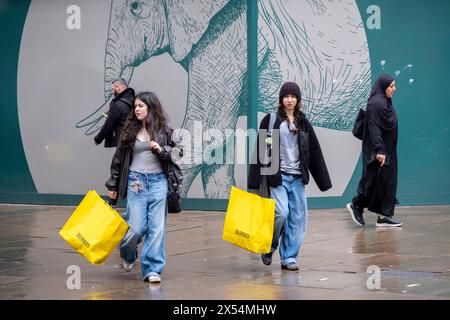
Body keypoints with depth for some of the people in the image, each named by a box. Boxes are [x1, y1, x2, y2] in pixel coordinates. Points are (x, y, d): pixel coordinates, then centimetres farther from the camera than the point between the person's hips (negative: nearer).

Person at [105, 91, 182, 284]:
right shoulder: (130, 129, 5)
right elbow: (119, 158, 10)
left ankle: (152, 269, 3)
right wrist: (113, 185, 13)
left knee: (157, 226, -4)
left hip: (158, 181, 0)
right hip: (135, 181, 0)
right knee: (136, 226, -3)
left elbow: (178, 153, 7)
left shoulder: (164, 129, 3)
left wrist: (161, 150, -13)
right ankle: (128, 255, 29)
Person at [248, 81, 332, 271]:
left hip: (297, 177, 4)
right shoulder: (271, 120, 0)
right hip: (278, 176, -4)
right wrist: (256, 180, -8)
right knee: (281, 213, -15)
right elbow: (260, 149, -3)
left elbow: (314, 151, 13)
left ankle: (289, 257, 10)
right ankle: (269, 247, 10)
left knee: (298, 217, 1)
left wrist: (323, 179, 10)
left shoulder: (303, 123, 11)